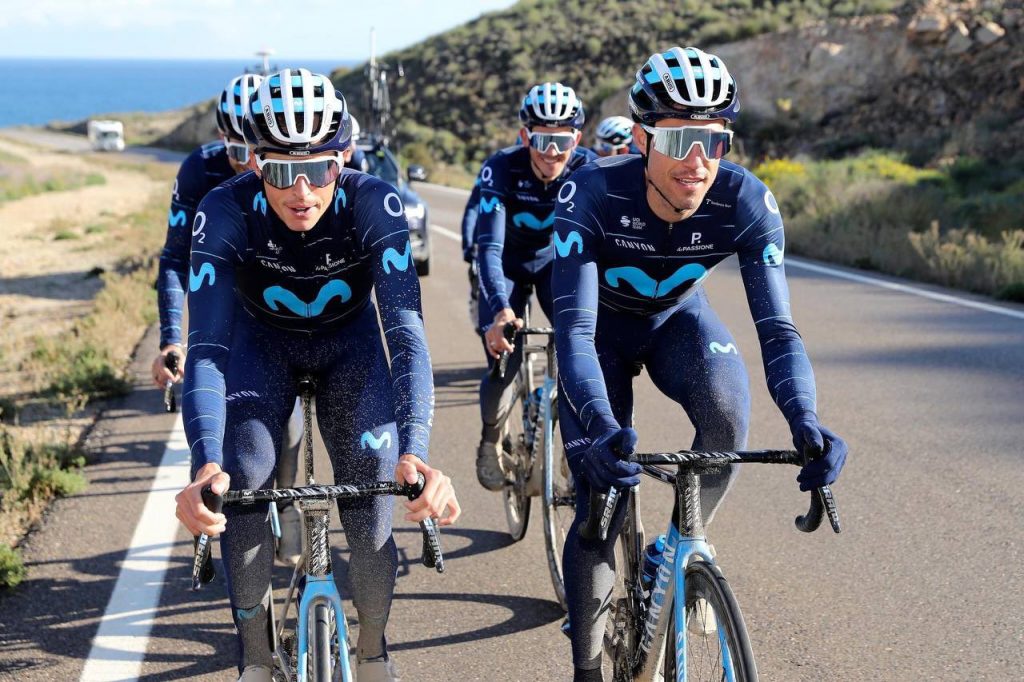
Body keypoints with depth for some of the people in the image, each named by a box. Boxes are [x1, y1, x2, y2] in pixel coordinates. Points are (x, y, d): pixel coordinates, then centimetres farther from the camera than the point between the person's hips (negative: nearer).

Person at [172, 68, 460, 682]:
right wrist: (205, 465, -54)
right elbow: (206, 349, -38)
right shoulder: (225, 213, -33)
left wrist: (414, 451, -56)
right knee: (245, 488, -17)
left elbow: (406, 330, -41)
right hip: (262, 340, 0)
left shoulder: (376, 205, -34)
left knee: (372, 492, -13)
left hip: (350, 340, 0)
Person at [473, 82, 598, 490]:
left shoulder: (588, 169, -26)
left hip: (557, 261, 1)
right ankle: (490, 439, 20)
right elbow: (489, 246, -37)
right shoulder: (500, 169, -31)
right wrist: (500, 309, -53)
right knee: (503, 362, -11)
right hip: (508, 264, -1)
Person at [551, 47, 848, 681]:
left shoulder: (747, 202, -30)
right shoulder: (592, 194, -36)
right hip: (603, 326, -1)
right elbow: (573, 328, -42)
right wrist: (603, 428, -59)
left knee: (726, 409, -32)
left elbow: (777, 326, -32)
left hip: (678, 318, 1)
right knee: (601, 503, -8)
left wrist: (804, 419, -52)